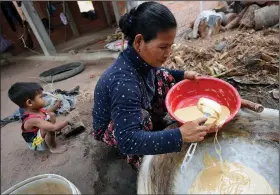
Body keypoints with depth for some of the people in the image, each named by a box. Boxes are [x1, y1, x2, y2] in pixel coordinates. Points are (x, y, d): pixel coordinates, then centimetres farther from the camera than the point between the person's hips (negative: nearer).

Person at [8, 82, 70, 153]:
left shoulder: (37, 109, -13)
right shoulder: (33, 120, -39)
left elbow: (46, 113, 14)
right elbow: (54, 127, -45)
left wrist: (56, 106, 11)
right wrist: (68, 121, -35)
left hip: (44, 136, 9)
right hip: (37, 144, -9)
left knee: (51, 114, 7)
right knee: (49, 127, -37)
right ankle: (53, 148, -13)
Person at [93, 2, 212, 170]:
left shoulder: (141, 59, -18)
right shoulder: (123, 83, -41)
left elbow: (155, 73, 6)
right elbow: (128, 141, -42)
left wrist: (183, 75, -9)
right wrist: (180, 136, -46)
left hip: (133, 112, 7)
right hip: (111, 129, -6)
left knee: (165, 78, -7)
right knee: (142, 117, -38)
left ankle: (155, 124, 5)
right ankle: (136, 156, -6)